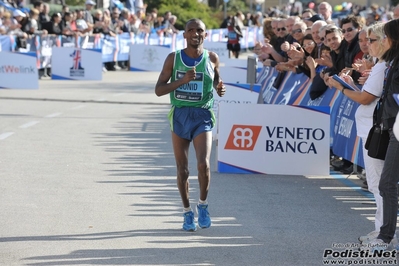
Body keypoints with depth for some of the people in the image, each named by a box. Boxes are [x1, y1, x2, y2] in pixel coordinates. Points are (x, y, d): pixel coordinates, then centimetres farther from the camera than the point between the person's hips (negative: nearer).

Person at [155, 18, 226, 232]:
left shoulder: (212, 59, 2)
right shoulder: (173, 58, -1)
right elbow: (158, 90, -5)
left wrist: (220, 88, -2)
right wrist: (183, 80, -18)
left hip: (203, 116, -1)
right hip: (180, 115, 1)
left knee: (203, 164, -18)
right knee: (182, 170, 5)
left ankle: (203, 205, 6)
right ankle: (187, 212, 22)